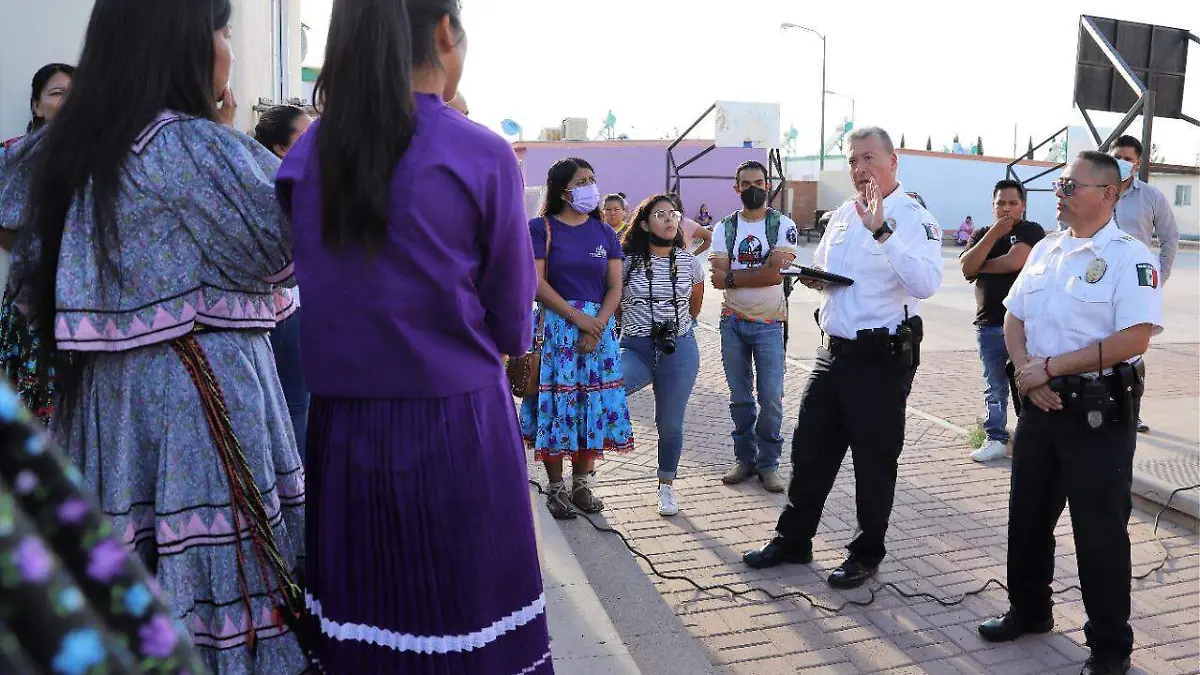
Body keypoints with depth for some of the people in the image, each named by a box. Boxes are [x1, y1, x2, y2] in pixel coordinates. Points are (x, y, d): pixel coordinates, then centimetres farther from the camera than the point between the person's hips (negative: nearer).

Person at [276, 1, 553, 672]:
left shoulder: (305, 156, 2)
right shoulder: (484, 156, -10)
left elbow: (328, 296, 11)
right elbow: (512, 328, -2)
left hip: (342, 433, 4)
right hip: (457, 429, -4)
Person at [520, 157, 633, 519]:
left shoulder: (604, 232, 9)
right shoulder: (542, 228, -1)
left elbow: (615, 287, 5)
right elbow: (537, 282, -9)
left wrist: (597, 325, -11)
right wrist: (577, 317, -14)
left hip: (599, 326, 4)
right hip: (555, 324, -3)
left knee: (593, 403, 5)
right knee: (556, 403, -2)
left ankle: (581, 485, 17)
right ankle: (555, 488, 10)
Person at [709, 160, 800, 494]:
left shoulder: (784, 225, -3)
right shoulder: (724, 228, 5)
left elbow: (776, 275, -16)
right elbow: (718, 279, -9)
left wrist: (733, 276, -11)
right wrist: (764, 268, -14)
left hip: (769, 325, -2)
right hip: (733, 323, 3)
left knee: (771, 398, -3)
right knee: (740, 397, 9)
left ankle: (768, 464, 11)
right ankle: (745, 459, 21)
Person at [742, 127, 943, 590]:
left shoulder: (914, 219, -13)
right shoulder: (843, 214, 10)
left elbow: (926, 284, -30)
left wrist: (882, 231, -36)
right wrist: (814, 277, 1)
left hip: (882, 359, -7)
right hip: (833, 352, 7)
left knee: (874, 460, 7)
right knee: (809, 449, 14)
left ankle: (867, 554, 25)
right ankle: (793, 539, 30)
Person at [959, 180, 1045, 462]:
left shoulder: (1032, 231, 0)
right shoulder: (982, 234, 15)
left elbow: (1015, 261, -17)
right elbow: (966, 266, -2)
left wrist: (980, 267, -1)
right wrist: (994, 234, -9)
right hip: (989, 324, 5)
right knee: (995, 387, 9)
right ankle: (996, 439, 16)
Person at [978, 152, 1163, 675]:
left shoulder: (1130, 257, -11)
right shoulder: (1046, 250, 10)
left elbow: (1134, 339, -21)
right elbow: (1014, 320, 12)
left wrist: (1050, 367, -18)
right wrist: (1026, 371, -7)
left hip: (1100, 410, -7)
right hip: (1041, 402, 7)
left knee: (1100, 529, 3)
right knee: (1028, 514, 17)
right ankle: (1029, 610, 37)